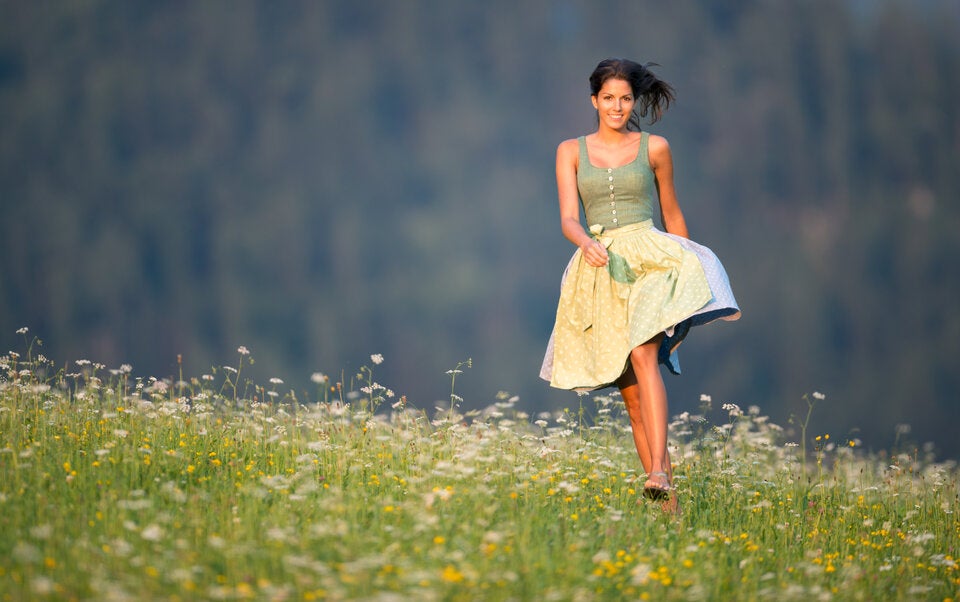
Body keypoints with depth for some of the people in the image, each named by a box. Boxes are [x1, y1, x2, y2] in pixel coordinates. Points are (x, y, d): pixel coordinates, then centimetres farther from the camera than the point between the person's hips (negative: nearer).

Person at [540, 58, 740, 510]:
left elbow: (672, 216, 17)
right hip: (601, 270, 2)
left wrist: (683, 261, 19)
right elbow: (568, 219, -1)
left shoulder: (654, 148, 8)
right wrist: (587, 244, -21)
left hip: (650, 257, -2)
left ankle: (658, 470, -38)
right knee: (631, 392, 1)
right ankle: (667, 498, 5)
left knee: (642, 356, -28)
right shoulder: (571, 151, 10)